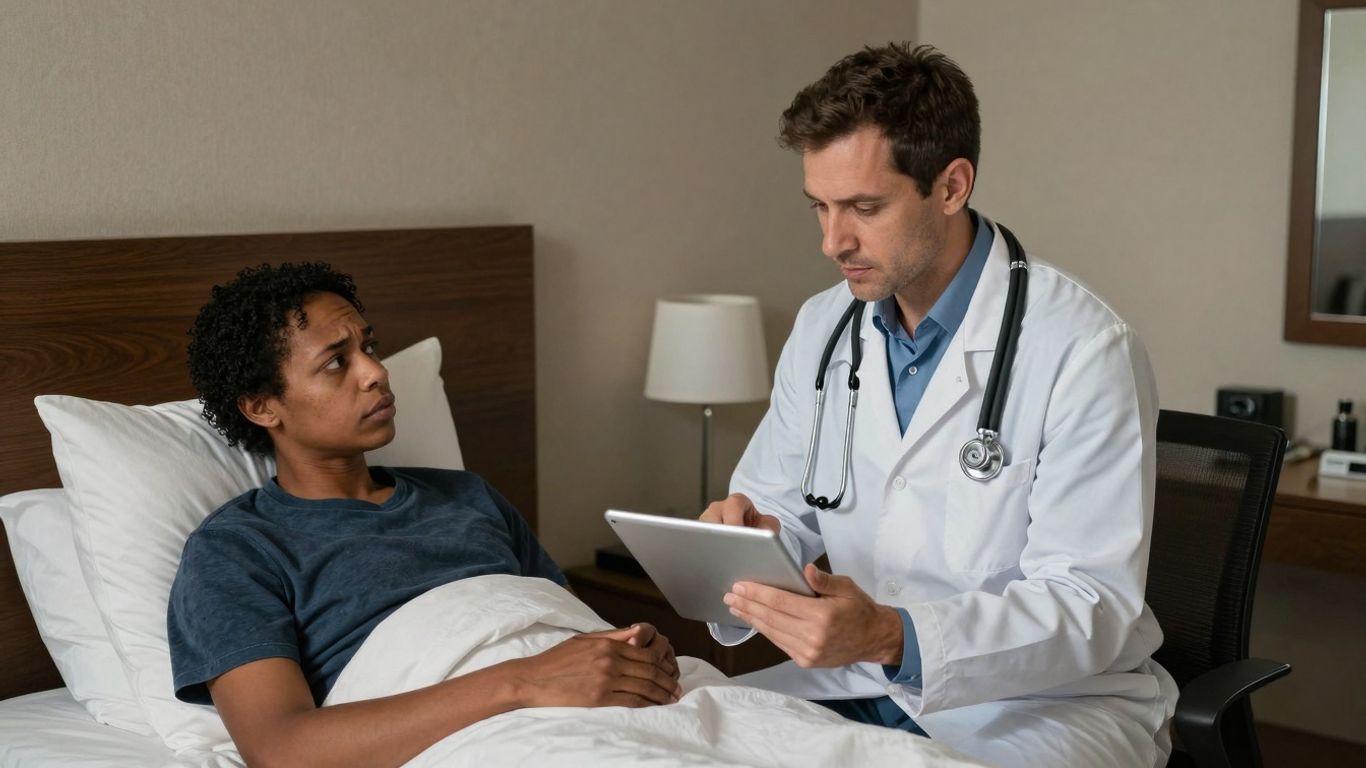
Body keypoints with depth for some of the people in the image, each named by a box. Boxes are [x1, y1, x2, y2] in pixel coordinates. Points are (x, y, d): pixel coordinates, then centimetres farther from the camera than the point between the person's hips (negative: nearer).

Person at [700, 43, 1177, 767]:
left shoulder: (1084, 347, -17)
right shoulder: (821, 327, 4)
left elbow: (1092, 606, -20)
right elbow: (778, 506, 12)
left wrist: (894, 637, -36)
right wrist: (744, 535, -14)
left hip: (1048, 701, -4)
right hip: (861, 684, 5)